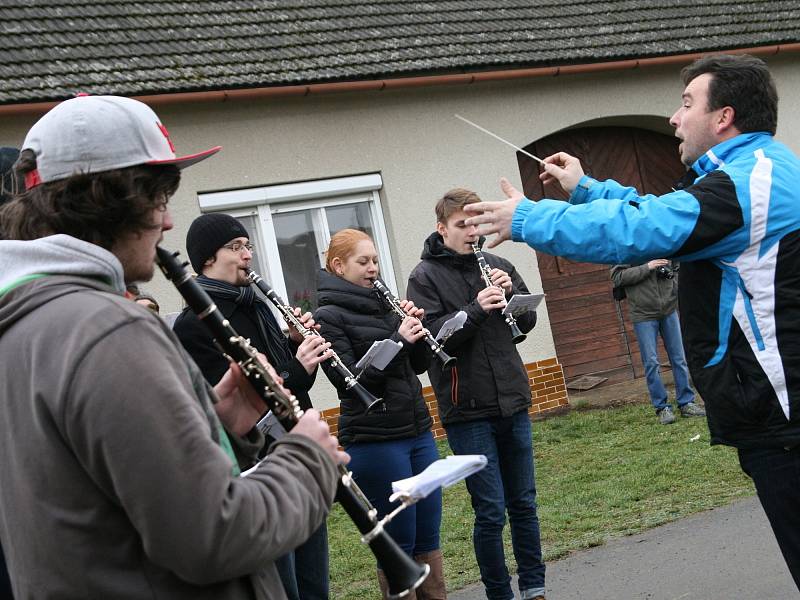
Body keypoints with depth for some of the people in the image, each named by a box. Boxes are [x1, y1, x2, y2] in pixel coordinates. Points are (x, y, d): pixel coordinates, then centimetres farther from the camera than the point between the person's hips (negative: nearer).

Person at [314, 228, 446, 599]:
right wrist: (398, 339, -20)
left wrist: (416, 326, -3)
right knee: (398, 543, 0)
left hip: (418, 431, 7)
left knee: (428, 536, 12)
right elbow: (351, 380, -16)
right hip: (374, 440, -6)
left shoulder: (382, 305, 11)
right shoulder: (329, 316, -7)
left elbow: (419, 365, 14)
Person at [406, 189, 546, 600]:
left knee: (524, 503, 13)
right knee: (491, 511, -2)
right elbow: (432, 338, -15)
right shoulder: (425, 277, -5)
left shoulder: (495, 265, 7)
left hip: (512, 401, 4)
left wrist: (511, 293, -9)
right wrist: (477, 308, -25)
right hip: (467, 411, -4)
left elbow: (527, 321, 9)